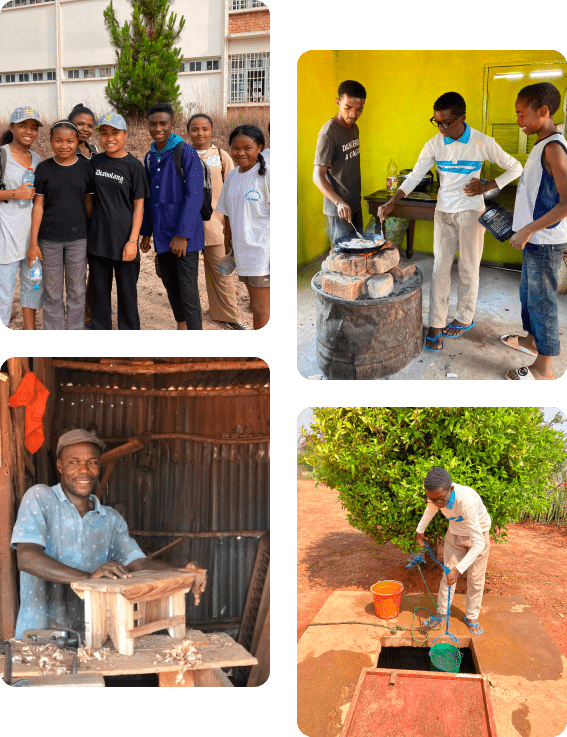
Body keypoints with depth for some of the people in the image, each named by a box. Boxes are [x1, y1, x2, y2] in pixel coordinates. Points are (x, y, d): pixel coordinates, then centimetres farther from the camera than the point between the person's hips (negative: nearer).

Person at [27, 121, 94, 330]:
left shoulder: (86, 167, 0)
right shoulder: (43, 169, -2)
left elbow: (89, 203, 5)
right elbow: (38, 205, -1)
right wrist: (33, 242, -4)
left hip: (78, 238, 0)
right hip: (49, 240, 0)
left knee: (77, 291, 8)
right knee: (52, 293, 6)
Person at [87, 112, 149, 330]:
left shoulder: (133, 166, -4)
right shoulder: (94, 162, 7)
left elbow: (138, 205, -5)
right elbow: (89, 198, 15)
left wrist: (133, 240, -12)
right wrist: (84, 231, 11)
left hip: (123, 238, -3)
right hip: (97, 238, 4)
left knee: (127, 292, 4)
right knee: (99, 291, 9)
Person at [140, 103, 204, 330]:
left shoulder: (187, 153, -11)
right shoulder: (150, 157, 10)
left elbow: (194, 196, -15)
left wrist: (183, 235, -20)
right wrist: (146, 233, 14)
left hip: (185, 234, -7)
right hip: (162, 233, 7)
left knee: (188, 290, -6)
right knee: (169, 283, 15)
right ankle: (181, 326, 34)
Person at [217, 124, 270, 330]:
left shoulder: (266, 175, -10)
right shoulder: (231, 176, 10)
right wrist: (227, 245, 17)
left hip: (262, 249, -7)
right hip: (241, 249, 7)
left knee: (260, 308, -5)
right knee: (254, 304, 15)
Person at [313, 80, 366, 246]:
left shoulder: (354, 128, 8)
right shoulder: (328, 133, -19)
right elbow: (318, 176, -26)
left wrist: (355, 199, 18)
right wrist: (339, 202, -39)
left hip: (355, 204, 9)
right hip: (339, 208, -9)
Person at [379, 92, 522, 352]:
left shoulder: (482, 143, -13)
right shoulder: (434, 144, -5)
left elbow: (515, 168, -3)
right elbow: (415, 175, -2)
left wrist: (486, 186, -14)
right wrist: (392, 202, -15)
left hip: (470, 211, -3)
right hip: (443, 211, 3)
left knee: (468, 268, 6)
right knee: (440, 267, 1)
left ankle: (465, 318, 23)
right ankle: (436, 325, 5)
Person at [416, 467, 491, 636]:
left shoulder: (466, 501, -45)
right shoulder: (436, 494, -26)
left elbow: (478, 544, -42)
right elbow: (431, 509, 4)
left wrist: (458, 569, -46)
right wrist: (420, 530, 15)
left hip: (478, 534, -4)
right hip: (455, 533, 4)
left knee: (475, 579, 5)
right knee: (447, 574, 7)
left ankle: (471, 616, 23)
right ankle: (441, 612, 23)